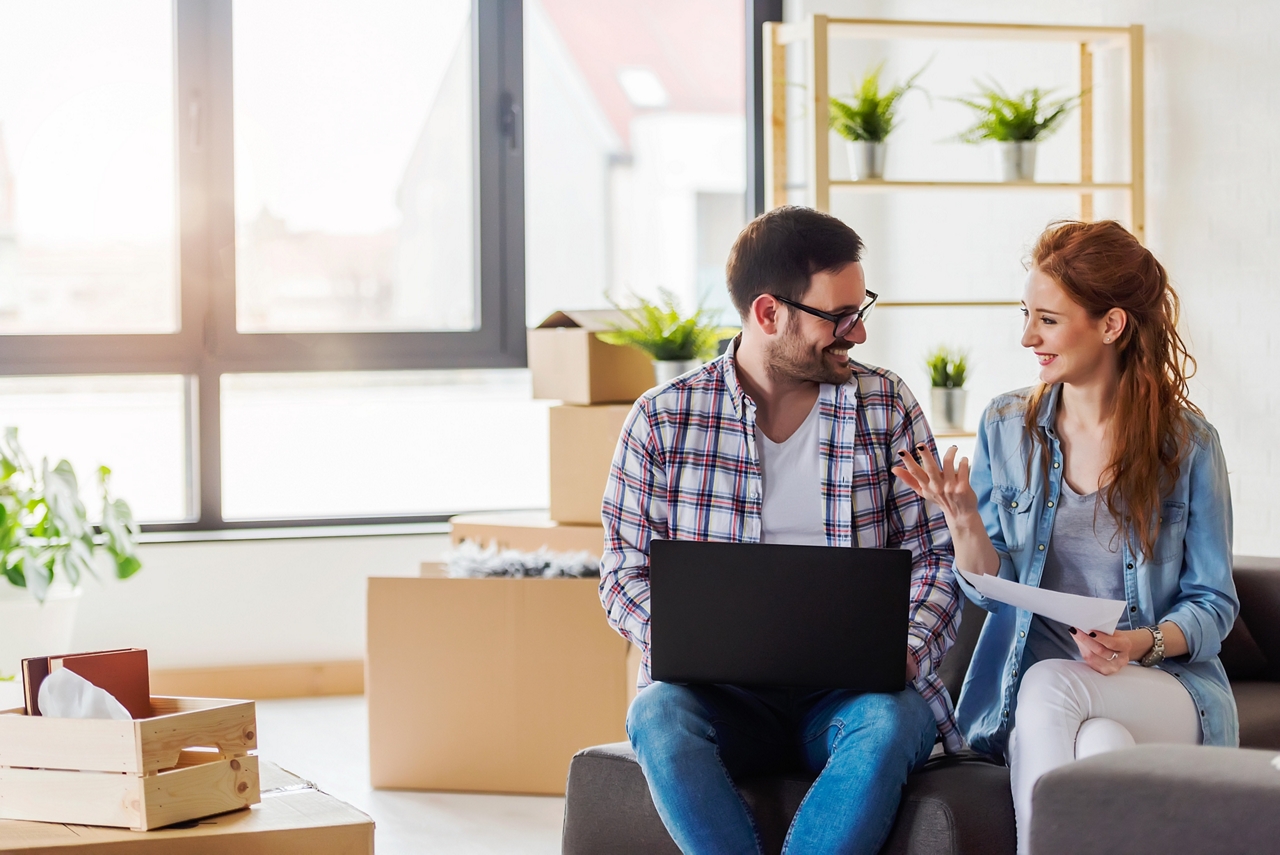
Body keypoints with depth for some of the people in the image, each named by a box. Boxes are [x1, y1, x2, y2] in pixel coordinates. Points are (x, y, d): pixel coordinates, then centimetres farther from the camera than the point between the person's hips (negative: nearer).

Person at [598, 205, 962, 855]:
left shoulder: (887, 408, 8)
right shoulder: (663, 419, 5)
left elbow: (934, 555, 6)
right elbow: (626, 568, 6)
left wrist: (908, 652, -14)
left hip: (853, 687, 0)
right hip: (723, 695, 0)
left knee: (890, 722, -34)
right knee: (659, 716, -33)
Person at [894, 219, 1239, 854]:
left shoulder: (1187, 443, 0)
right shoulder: (1005, 427, 8)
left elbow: (1212, 604, 5)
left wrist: (1142, 644, -15)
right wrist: (961, 519, -14)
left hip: (1166, 687, -1)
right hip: (1030, 692, 1)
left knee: (1050, 687, -34)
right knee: (1104, 743, -35)